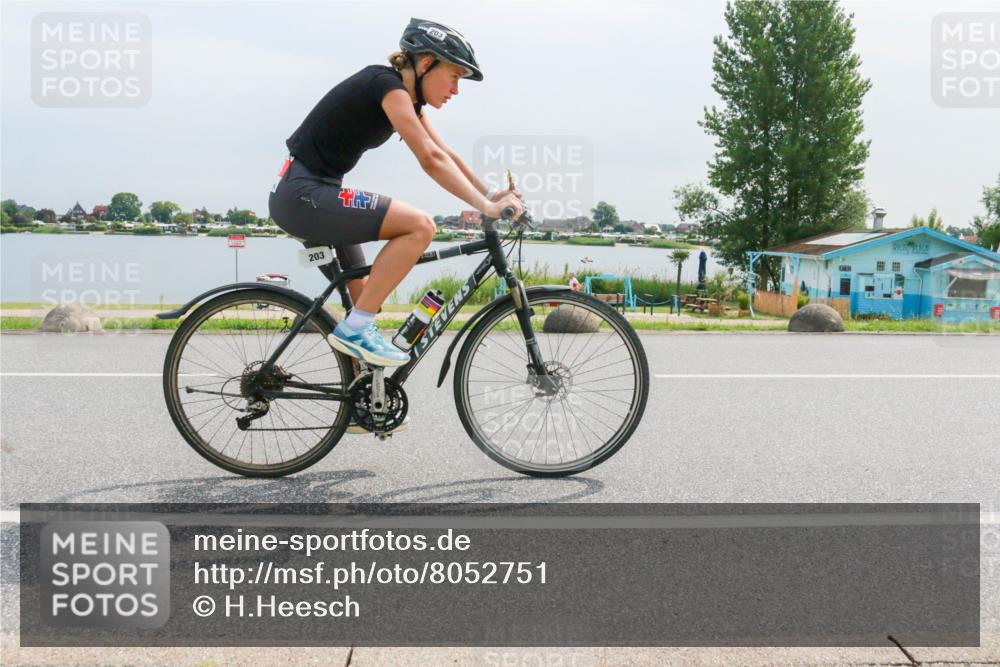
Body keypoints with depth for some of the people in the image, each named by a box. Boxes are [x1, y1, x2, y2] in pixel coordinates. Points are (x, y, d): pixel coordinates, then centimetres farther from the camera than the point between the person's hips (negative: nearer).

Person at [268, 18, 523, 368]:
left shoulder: (407, 99, 13)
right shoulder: (387, 85, -16)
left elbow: (446, 155, 15)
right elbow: (430, 159, -25)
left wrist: (492, 194, 5)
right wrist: (486, 207, -25)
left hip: (312, 196, 10)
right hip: (302, 195, -10)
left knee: (366, 298, 15)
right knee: (420, 226, -21)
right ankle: (355, 328, -15)